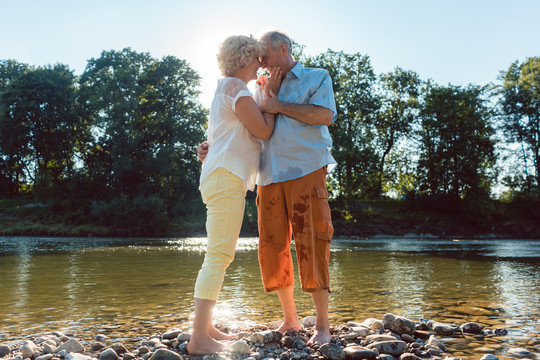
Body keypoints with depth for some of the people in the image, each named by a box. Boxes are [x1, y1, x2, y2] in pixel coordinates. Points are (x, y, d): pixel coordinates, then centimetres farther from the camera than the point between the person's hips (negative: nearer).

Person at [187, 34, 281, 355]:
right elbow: (263, 130, -9)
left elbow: (253, 129, 32)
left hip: (224, 176, 11)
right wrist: (271, 95, 4)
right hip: (226, 176, -11)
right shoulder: (235, 86, -4)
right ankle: (199, 338, -12)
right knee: (219, 256, -14)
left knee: (219, 255, 10)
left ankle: (206, 327, 15)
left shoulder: (226, 88, 27)